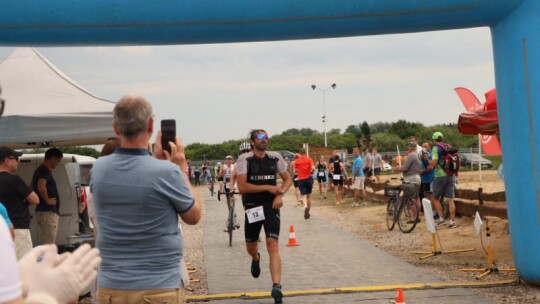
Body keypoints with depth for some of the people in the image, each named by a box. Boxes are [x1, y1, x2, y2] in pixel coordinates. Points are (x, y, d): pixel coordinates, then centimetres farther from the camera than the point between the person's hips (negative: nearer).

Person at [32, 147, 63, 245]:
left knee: (46, 244, 14)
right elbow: (41, 187, -31)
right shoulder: (45, 171, -13)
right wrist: (47, 200, -17)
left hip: (48, 211, 10)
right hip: (48, 212, -10)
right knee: (48, 245, -10)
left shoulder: (42, 170, 18)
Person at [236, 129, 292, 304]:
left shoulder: (275, 157, 1)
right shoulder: (244, 159, -9)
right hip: (252, 207, 0)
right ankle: (256, 259, 53)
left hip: (271, 206, 0)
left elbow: (288, 179, 13)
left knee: (273, 246, -14)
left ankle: (276, 287, -18)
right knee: (251, 247, 15)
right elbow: (242, 187, -16)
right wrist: (268, 187, -17)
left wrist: (280, 194, -7)